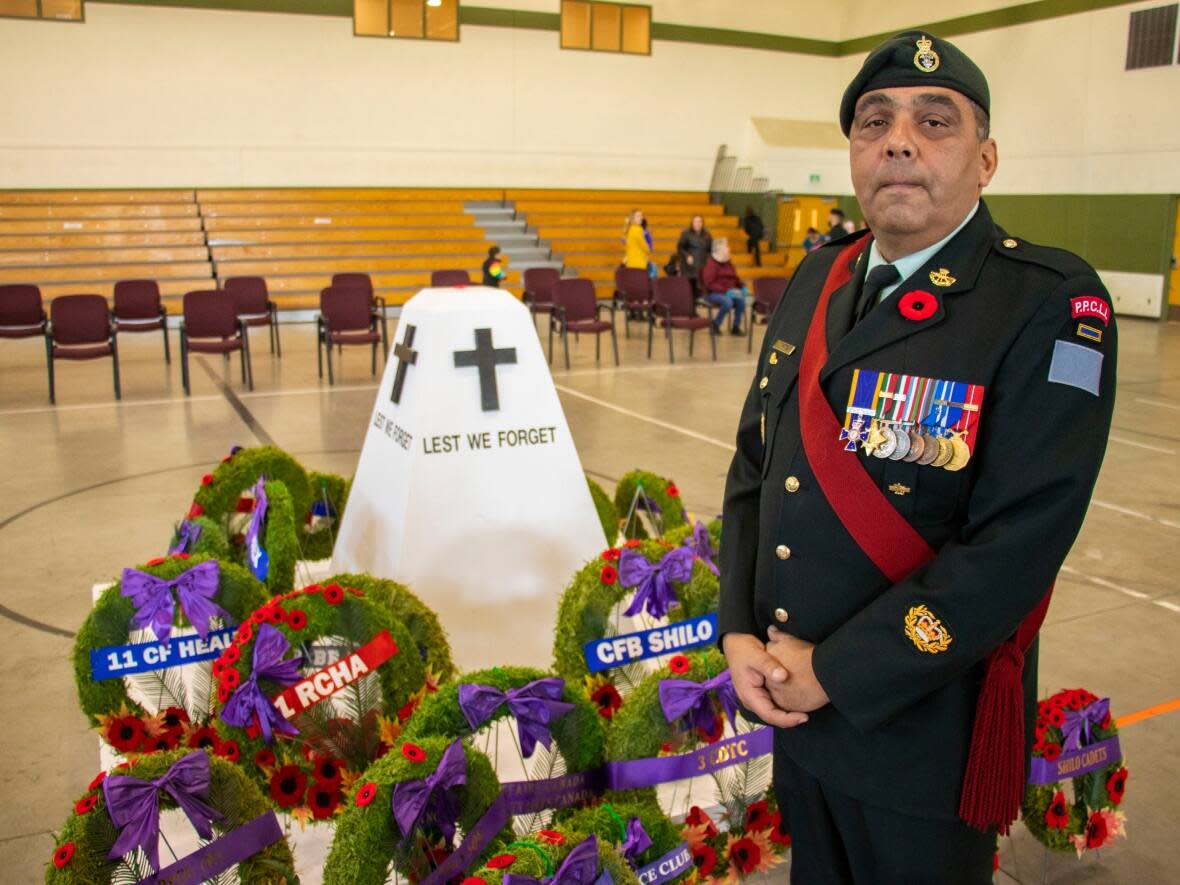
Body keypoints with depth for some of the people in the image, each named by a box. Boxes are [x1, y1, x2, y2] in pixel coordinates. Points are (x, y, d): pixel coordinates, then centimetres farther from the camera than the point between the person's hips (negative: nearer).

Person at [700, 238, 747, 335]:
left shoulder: (728, 262, 14)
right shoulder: (711, 264, -9)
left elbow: (735, 278, 23)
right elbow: (709, 284, -17)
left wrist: (742, 287, 1)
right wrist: (725, 291, -25)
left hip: (729, 292, 6)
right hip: (714, 293, -6)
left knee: (741, 300, -25)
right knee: (728, 302, -36)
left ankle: (736, 327, -13)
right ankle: (715, 325, -15)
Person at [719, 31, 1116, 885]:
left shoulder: (1050, 305, -17)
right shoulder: (817, 279, 3)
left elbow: (1016, 545, -24)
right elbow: (754, 462, 5)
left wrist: (834, 672, -19)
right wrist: (739, 631, -6)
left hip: (922, 734, -5)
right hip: (792, 707, 6)